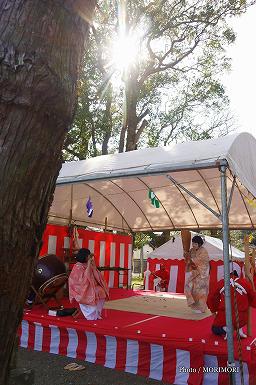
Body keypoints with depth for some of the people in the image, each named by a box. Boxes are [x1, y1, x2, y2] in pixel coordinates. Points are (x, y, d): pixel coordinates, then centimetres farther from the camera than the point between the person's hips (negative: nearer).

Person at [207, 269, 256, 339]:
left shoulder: (221, 283, 0)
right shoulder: (245, 282, -1)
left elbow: (210, 299, 9)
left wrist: (214, 311, 26)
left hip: (224, 318, -1)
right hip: (241, 320, 1)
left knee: (215, 329, 29)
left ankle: (226, 329, -1)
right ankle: (239, 329, 17)